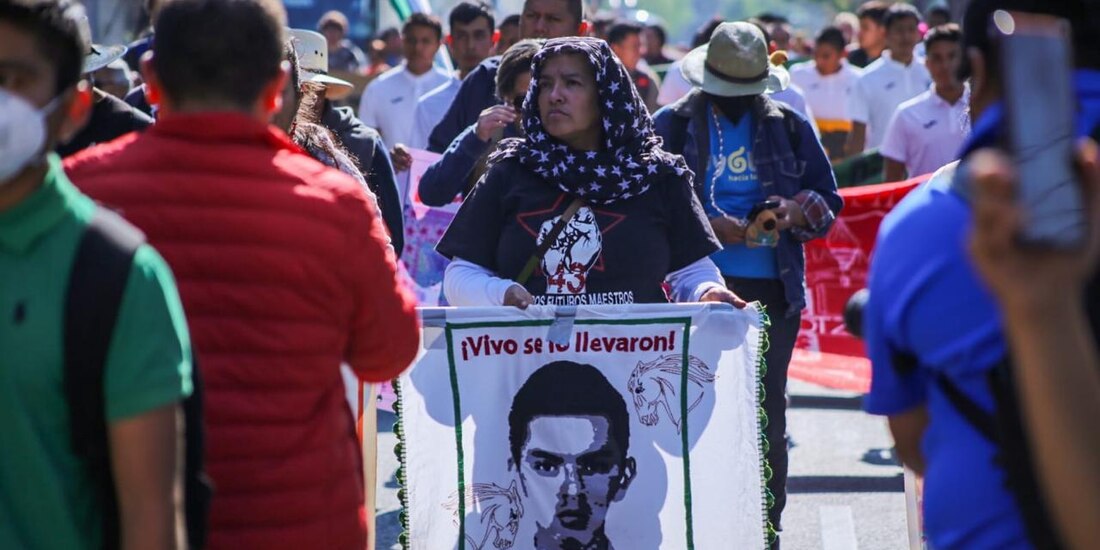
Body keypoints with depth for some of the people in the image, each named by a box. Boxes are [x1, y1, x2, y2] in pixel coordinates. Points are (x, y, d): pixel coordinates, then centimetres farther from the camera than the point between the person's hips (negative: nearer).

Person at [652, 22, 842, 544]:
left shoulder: (788, 125, 10)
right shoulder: (673, 124, 3)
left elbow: (827, 197, 12)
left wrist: (796, 212, -10)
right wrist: (708, 226, -16)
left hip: (773, 289, 2)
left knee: (767, 413, 4)